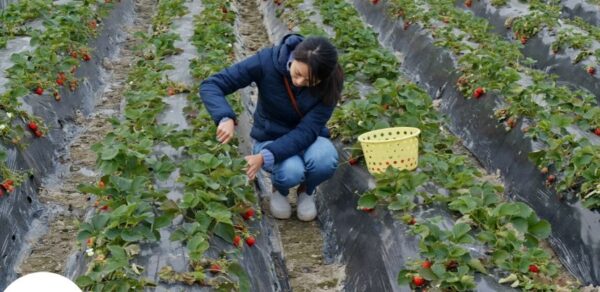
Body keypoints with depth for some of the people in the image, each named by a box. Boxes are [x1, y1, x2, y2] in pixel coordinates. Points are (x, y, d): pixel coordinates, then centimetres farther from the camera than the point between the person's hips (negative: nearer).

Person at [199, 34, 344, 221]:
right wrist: (226, 118, -46)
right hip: (271, 138, -1)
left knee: (325, 160, -35)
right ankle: (279, 189, 4)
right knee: (291, 172, -34)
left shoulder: (330, 84, -24)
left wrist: (265, 156, -43)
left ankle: (306, 191, 1)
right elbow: (210, 85, -26)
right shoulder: (268, 61, -27)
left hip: (307, 138, 1)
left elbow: (307, 131, -29)